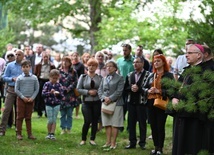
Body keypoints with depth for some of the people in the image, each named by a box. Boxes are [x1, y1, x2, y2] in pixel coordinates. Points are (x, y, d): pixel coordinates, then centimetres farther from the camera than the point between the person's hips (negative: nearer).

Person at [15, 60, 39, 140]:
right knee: (20, 117, 1)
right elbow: (16, 90, -2)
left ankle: (29, 133, 12)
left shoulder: (34, 78, 1)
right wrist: (23, 97, -11)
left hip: (30, 100, 1)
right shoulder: (19, 78, -3)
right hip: (21, 99, -1)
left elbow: (37, 89, 3)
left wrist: (32, 97, -8)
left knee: (28, 117, 8)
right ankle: (19, 133, 6)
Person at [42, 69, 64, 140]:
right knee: (50, 120, -1)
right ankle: (49, 133, 14)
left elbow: (62, 96, 1)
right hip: (48, 104, -1)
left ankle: (52, 134, 9)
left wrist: (58, 94, -20)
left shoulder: (59, 85, 1)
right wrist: (50, 93, -21)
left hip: (56, 105, 2)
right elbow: (43, 94, -8)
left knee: (54, 120, 3)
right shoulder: (47, 84, -3)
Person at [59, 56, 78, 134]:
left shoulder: (73, 72, 6)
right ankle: (63, 128, 12)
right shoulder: (59, 71, 7)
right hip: (61, 94, 0)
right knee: (62, 113, 4)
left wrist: (68, 89, -12)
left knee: (69, 113, 2)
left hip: (70, 95, 0)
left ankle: (68, 128, 10)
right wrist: (62, 89, -11)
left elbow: (75, 82, -1)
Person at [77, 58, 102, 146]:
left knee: (95, 121, 5)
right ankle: (83, 139, 10)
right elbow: (78, 89, -1)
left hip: (97, 102, 1)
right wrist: (88, 92, -12)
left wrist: (96, 92, -14)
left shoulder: (100, 78, 4)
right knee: (87, 121, -7)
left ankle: (92, 139, 18)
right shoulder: (83, 77, 3)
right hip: (86, 102, -1)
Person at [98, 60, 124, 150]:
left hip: (116, 104, -5)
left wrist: (110, 99, -16)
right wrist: (104, 98, -9)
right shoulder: (104, 79, 17)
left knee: (115, 125, -3)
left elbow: (119, 91, -9)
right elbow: (100, 90, 10)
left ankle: (113, 143, 1)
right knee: (107, 124, 6)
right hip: (105, 103, 5)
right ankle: (108, 142, 12)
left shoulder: (120, 78, 1)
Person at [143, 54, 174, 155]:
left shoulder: (168, 75, -2)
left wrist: (159, 91, -18)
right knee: (153, 126, 8)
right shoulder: (151, 76, 14)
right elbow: (144, 88, 14)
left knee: (160, 127, -2)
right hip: (151, 104, 5)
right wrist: (148, 91, -8)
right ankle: (156, 147, 17)